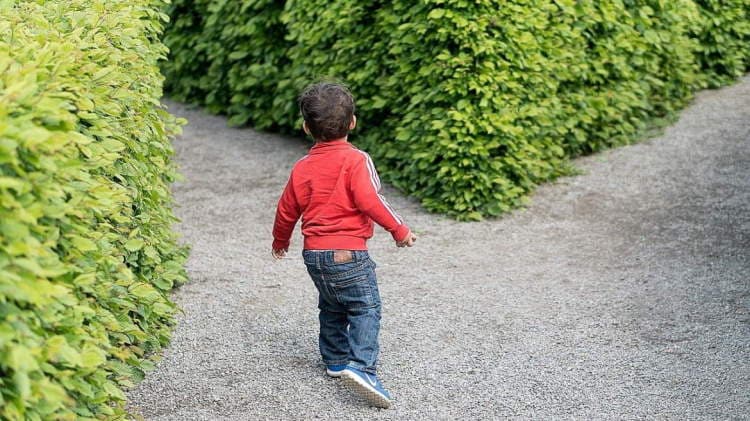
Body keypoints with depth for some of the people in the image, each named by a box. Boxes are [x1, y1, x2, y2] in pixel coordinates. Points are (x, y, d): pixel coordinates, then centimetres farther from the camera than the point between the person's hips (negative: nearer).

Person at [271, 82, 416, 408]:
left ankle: (336, 360, 31)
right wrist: (400, 229, -11)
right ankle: (361, 367, -20)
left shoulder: (303, 167, 8)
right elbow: (369, 200, -20)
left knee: (331, 308, 23)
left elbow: (287, 209, 16)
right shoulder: (356, 160, -10)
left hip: (313, 253, 7)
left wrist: (280, 240, 33)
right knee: (365, 309, -6)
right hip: (348, 252, -6)